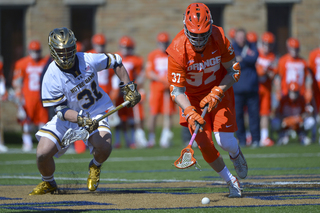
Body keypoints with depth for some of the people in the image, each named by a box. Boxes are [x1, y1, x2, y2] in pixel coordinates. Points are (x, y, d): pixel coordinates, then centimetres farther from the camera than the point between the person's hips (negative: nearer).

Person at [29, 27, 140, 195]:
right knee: (43, 153, -17)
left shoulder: (88, 60, -16)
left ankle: (95, 167, 11)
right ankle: (48, 183, 18)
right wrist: (81, 119, -37)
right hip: (68, 117, 0)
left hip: (95, 112, 0)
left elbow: (116, 62, 3)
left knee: (103, 147, -29)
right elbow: (61, 110, -20)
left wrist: (128, 87, 2)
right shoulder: (51, 77, -22)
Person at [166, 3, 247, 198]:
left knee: (224, 140, -12)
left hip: (220, 89, 0)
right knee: (204, 144, -8)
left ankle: (236, 155, 26)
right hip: (192, 97, 0)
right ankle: (231, 181, 13)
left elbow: (233, 71, -10)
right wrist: (190, 113, -38)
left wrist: (216, 93, -23)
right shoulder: (178, 50, -27)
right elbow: (177, 89, -23)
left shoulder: (219, 39, -23)